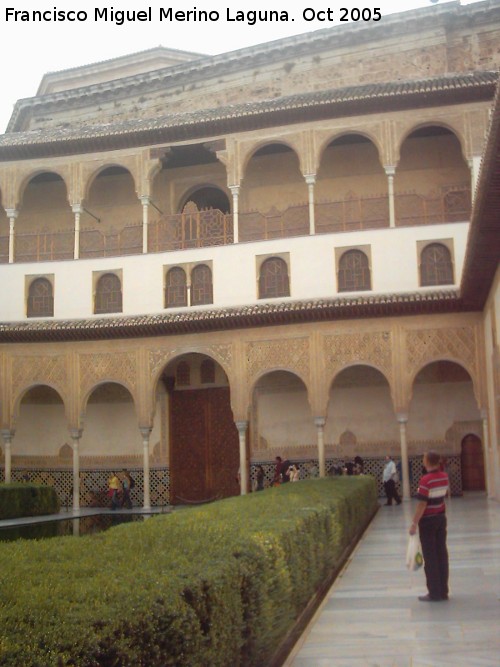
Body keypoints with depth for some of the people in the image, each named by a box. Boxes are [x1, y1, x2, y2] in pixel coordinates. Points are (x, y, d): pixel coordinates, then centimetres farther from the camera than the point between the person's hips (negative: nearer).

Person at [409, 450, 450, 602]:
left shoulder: (425, 480, -21)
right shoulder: (444, 477, 2)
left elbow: (422, 504, -21)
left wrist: (414, 523, -16)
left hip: (428, 520, -7)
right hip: (441, 517, 7)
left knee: (430, 557, 0)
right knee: (442, 554, 10)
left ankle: (434, 593, 4)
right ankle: (443, 591, 15)